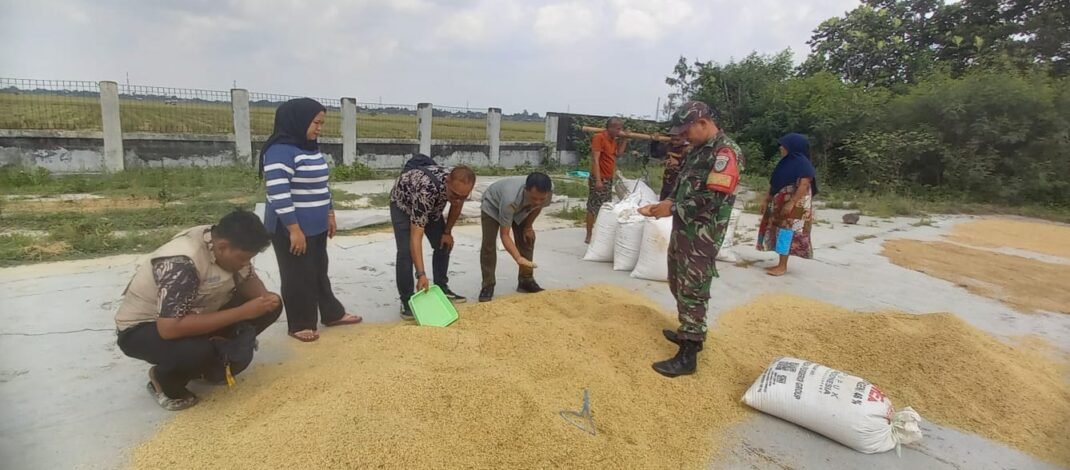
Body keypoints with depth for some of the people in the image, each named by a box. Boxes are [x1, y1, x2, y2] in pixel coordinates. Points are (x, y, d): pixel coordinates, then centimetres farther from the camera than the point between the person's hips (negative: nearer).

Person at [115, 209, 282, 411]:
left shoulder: (225, 243, -13)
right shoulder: (182, 264, -36)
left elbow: (248, 280, 3)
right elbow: (169, 328, -41)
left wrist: (265, 298, -21)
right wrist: (242, 312, -38)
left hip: (194, 314, 7)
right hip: (142, 328, -7)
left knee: (271, 307, -9)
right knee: (199, 352, -39)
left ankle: (212, 359, 7)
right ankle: (163, 379, -4)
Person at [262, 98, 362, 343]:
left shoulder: (311, 149, 10)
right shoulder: (280, 151, -19)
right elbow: (278, 194, -24)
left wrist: (330, 214, 17)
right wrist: (294, 229, -24)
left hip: (316, 226, 9)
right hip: (292, 228, -9)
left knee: (319, 271, 18)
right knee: (298, 276, 3)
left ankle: (332, 314, 30)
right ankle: (300, 324, 18)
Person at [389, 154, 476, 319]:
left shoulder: (459, 186, -29)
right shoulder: (426, 190, -47)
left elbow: (456, 206, -2)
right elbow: (416, 237, -46)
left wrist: (447, 232, 1)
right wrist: (421, 274, -49)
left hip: (432, 205, 6)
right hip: (403, 202, -6)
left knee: (443, 245, 3)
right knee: (406, 251, -18)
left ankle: (441, 288, 21)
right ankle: (406, 300, -6)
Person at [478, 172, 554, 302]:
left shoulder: (549, 189, -34)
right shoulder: (510, 199, -48)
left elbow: (538, 206, -7)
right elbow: (504, 235, -41)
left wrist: (528, 226, -1)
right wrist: (518, 258, -54)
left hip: (520, 208, 5)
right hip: (493, 204, -5)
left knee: (527, 241, -1)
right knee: (488, 244, -14)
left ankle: (526, 280, 14)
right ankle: (488, 286, -4)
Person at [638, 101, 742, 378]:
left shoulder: (725, 152, -16)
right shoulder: (699, 150, 14)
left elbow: (712, 199, -24)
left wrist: (673, 209, -20)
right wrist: (664, 204, 3)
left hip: (702, 236, -10)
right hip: (683, 230, 10)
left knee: (693, 292, -5)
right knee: (679, 285, 19)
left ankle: (687, 357, 3)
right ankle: (691, 334, 36)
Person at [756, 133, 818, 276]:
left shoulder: (802, 163, -11)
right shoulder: (786, 162, 15)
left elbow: (804, 185, -19)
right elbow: (774, 184, 16)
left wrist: (791, 203, -25)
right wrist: (765, 199, 13)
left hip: (794, 205, -9)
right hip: (779, 203, 9)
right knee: (780, 232, 9)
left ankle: (783, 267, -3)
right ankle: (780, 264, 16)